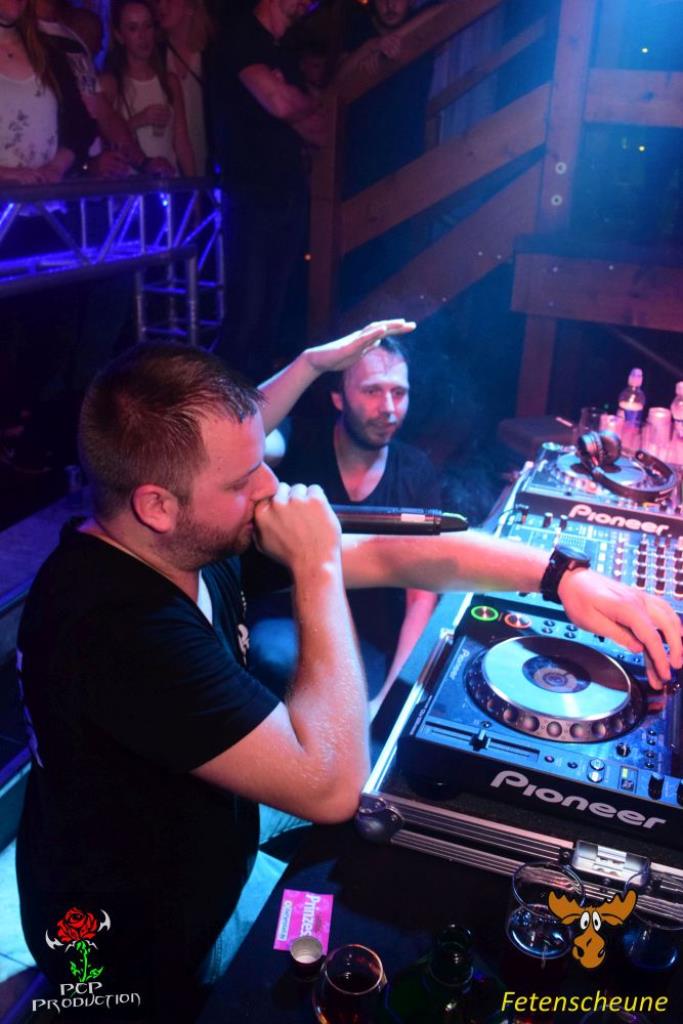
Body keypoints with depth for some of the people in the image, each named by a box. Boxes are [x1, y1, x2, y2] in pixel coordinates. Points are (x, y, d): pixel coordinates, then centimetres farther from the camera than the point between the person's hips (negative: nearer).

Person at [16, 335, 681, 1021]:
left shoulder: (200, 544, -13)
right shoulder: (121, 628, -38)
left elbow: (388, 555, -9)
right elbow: (330, 786, -36)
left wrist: (562, 575, -16)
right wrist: (318, 568, -33)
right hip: (133, 958, -6)